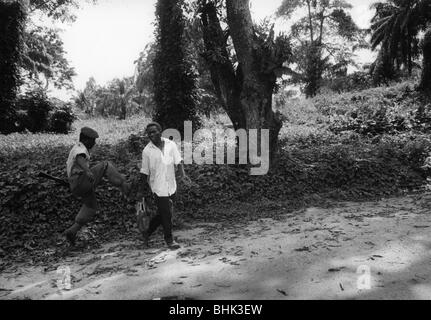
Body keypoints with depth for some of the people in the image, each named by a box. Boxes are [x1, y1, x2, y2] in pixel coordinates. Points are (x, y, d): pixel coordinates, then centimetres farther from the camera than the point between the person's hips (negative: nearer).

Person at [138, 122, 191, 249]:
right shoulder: (147, 151, -8)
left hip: (171, 186, 4)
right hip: (158, 187, -4)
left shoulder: (171, 145, -3)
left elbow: (178, 161, -4)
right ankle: (169, 239, 21)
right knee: (166, 214, 0)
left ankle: (147, 234, 36)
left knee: (162, 214, 15)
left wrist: (183, 175, -21)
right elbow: (144, 172, 0)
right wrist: (144, 189, 5)